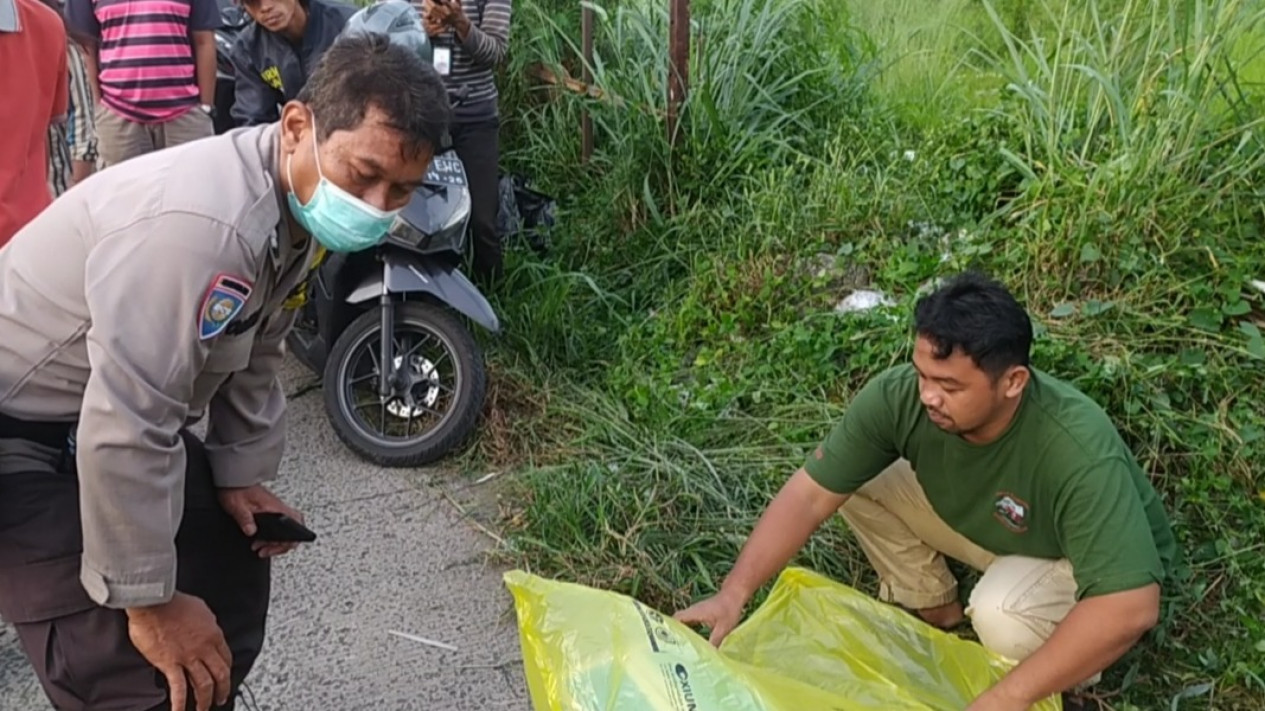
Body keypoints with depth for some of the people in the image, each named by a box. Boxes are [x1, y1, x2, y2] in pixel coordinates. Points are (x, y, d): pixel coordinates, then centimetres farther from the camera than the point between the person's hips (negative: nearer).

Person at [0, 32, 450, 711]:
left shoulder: (298, 200, -4)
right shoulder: (201, 221, -36)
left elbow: (253, 354, 10)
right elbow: (124, 429, -34)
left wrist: (242, 472, 8)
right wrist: (148, 600, -25)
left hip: (118, 413, 10)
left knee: (231, 560, 19)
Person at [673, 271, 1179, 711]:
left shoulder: (1080, 453, -41)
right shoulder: (898, 395, -28)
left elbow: (1132, 608, -42)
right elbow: (810, 495, -22)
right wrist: (734, 593, -29)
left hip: (1101, 568, -4)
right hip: (980, 519, 5)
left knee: (1002, 617, -35)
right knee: (855, 480, -12)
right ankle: (932, 609, 9)